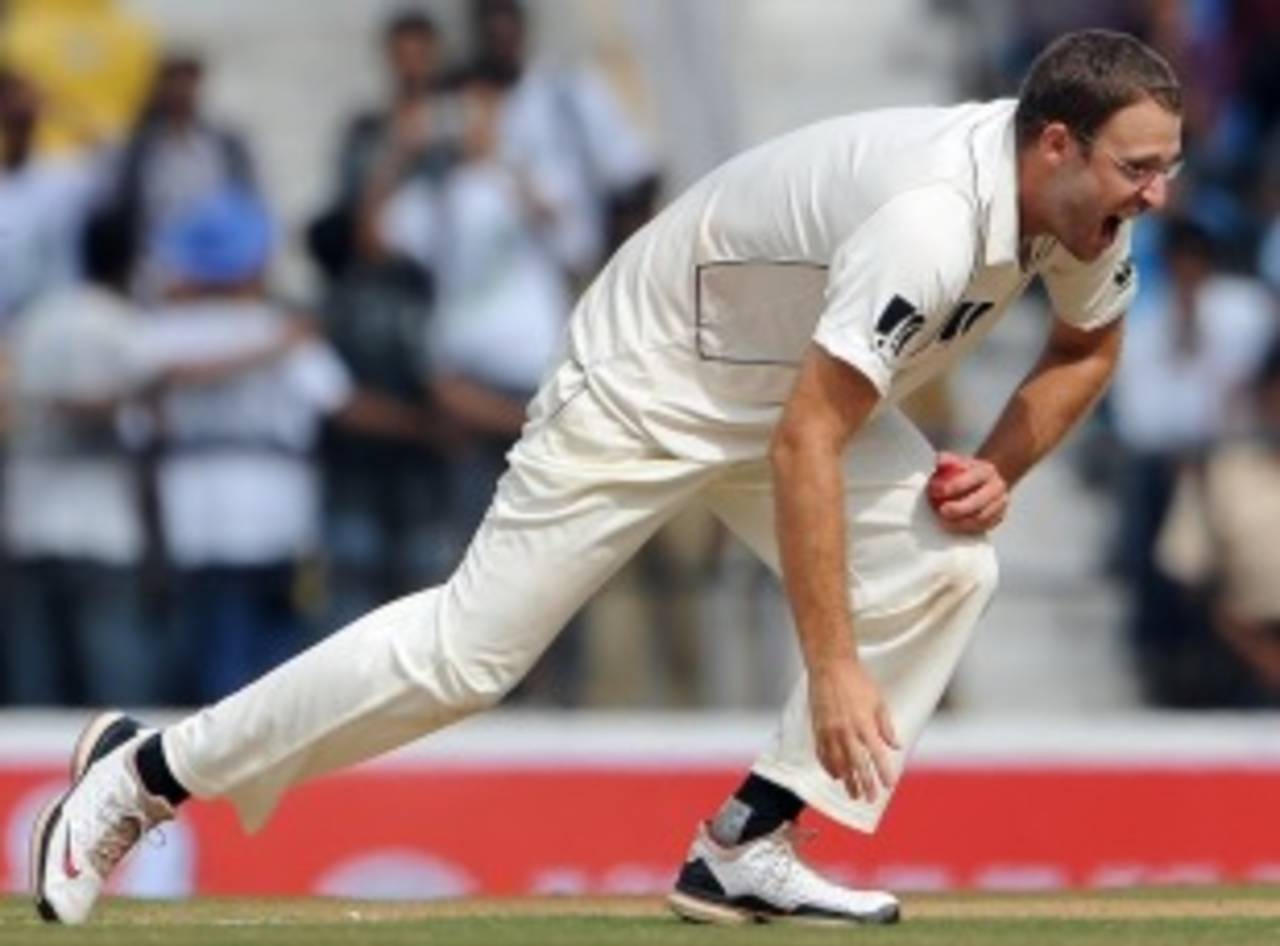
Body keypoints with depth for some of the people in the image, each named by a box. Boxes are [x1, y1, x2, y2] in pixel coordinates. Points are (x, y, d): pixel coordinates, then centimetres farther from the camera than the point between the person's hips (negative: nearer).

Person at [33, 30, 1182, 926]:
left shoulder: (1085, 194, -11)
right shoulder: (935, 221, -37)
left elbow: (1088, 347, 11)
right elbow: (805, 442, -38)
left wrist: (1000, 468, -7)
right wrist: (833, 668, -38)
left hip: (804, 378, 8)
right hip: (654, 385, -8)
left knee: (946, 564, -14)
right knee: (467, 650, -7)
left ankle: (746, 849, -5)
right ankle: (147, 773, 8)